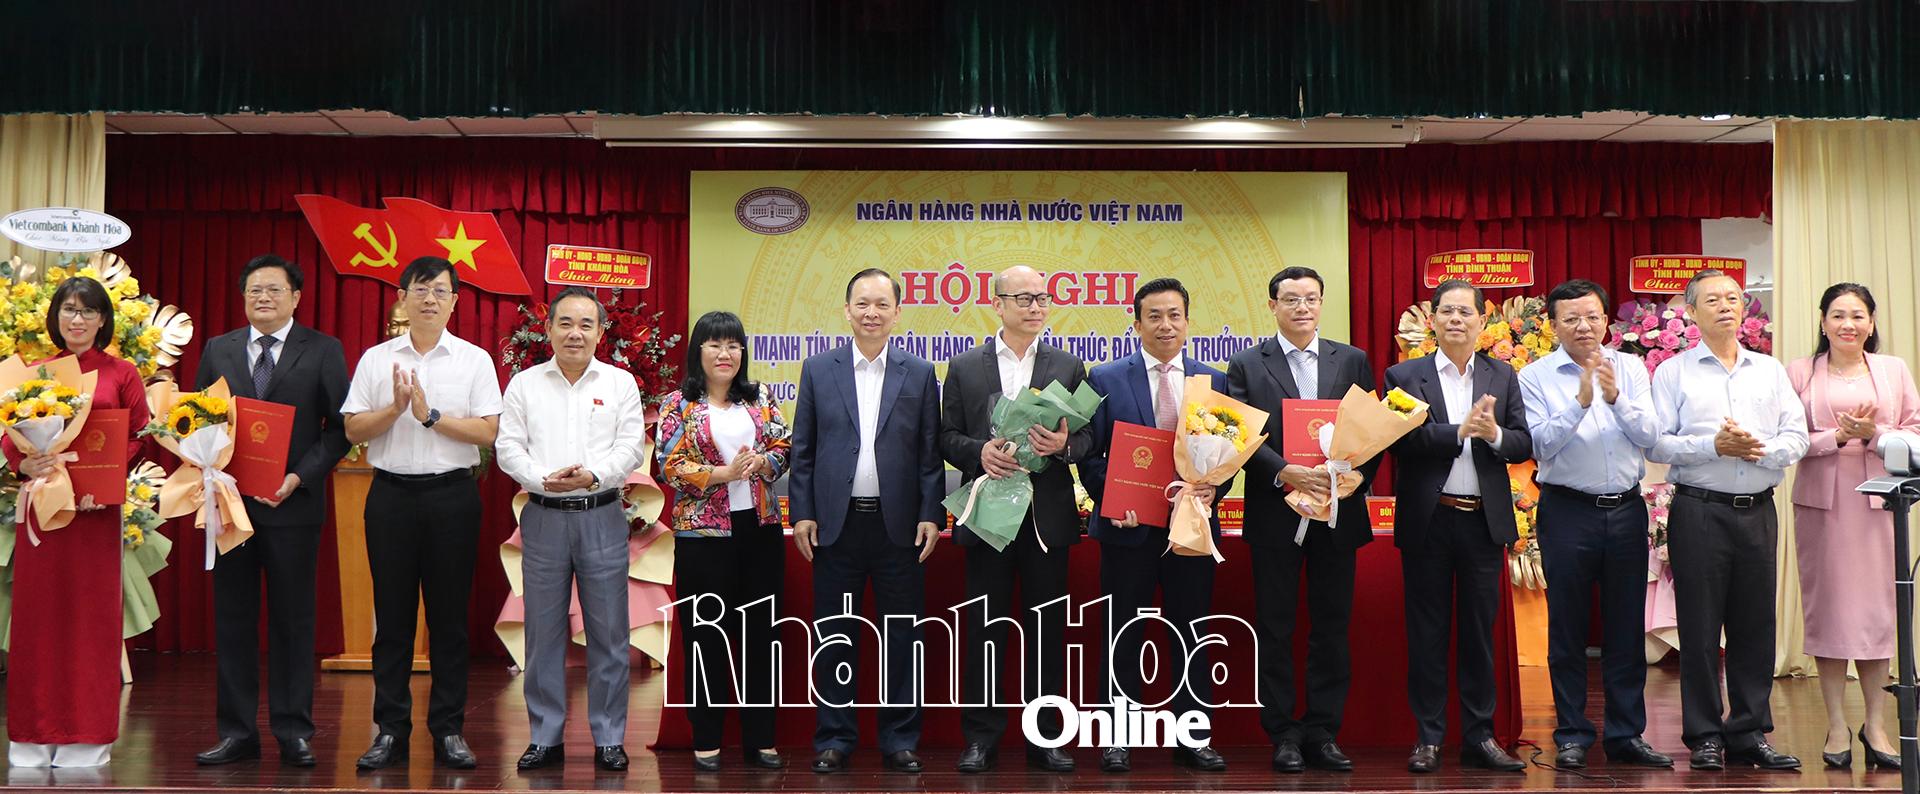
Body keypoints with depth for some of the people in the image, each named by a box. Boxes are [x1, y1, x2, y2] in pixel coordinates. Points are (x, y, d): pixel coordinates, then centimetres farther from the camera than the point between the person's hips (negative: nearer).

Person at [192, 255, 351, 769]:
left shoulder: (323, 351, 1)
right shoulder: (217, 351, 11)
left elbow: (341, 426, -2)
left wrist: (299, 477, -12)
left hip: (293, 503, -3)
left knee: (293, 621, 3)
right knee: (232, 620, 7)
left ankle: (293, 732, 11)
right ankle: (237, 731, 15)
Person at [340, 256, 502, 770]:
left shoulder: (474, 360, 3)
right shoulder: (376, 359, 8)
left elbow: (488, 432, -5)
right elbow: (354, 430, 3)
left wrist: (430, 415, -13)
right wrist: (395, 408, -12)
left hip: (452, 496, -1)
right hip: (391, 495, 1)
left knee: (449, 615, 4)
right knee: (392, 614, 5)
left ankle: (449, 731, 12)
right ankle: (390, 731, 13)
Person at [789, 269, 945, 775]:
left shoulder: (920, 373, 6)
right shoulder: (818, 370, 6)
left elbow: (930, 452, 4)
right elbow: (803, 449, 6)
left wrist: (931, 516, -3)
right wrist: (802, 514, 0)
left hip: (898, 524, 0)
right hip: (836, 523, 0)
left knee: (902, 637, 4)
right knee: (834, 636, 6)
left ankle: (900, 741, 14)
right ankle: (834, 739, 16)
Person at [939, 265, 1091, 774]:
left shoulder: (1069, 367, 8)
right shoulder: (964, 368, 7)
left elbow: (1089, 437, 5)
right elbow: (947, 437, 5)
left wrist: (1064, 444, -16)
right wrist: (979, 451, -14)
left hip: (1048, 516, 1)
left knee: (1046, 631, 5)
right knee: (984, 630, 4)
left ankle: (1045, 739, 15)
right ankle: (980, 737, 13)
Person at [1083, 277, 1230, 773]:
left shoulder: (1214, 382, 8)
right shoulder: (1105, 379, 2)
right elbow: (1090, 454, 1)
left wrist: (1213, 490, -11)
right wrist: (1111, 500, -13)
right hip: (1128, 527, -2)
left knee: (1192, 634, 8)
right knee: (1124, 637, 5)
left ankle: (1192, 740, 18)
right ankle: (1117, 741, 14)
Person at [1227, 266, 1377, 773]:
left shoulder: (1353, 361, 9)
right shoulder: (1246, 365, 3)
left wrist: (1356, 479, -11)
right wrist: (1286, 473, -19)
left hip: (1338, 512, 2)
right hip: (1275, 515, -2)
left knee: (1332, 626, 6)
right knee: (1275, 628, 3)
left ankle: (1323, 733, 15)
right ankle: (1283, 735, 12)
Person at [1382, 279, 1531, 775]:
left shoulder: (1503, 377, 10)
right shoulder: (1404, 376, 2)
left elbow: (1524, 445, 4)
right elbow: (1399, 440, -11)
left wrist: (1494, 433, -16)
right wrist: (1459, 430, -19)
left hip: (1484, 521, 2)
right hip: (1428, 521, -2)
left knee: (1480, 631, 8)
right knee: (1427, 633, 4)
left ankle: (1479, 737, 16)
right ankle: (1428, 738, 11)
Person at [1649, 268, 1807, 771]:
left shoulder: (1771, 371, 13)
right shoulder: (1673, 373, 3)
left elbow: (1797, 438, 7)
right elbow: (1655, 445, -5)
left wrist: (1762, 449, -12)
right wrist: (1713, 446, -16)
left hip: (1758, 511, 3)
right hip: (1699, 511, -3)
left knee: (1755, 625, 6)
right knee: (1700, 626, 0)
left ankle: (1750, 733, 15)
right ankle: (1705, 737, 8)